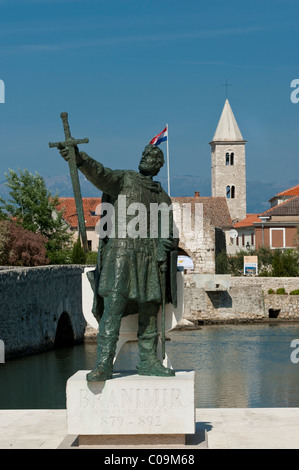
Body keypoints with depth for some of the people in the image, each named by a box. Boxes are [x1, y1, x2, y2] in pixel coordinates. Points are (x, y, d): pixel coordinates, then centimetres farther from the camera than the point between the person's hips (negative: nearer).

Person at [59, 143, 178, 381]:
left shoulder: (163, 196, 19)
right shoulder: (123, 179, 4)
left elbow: (169, 229, 25)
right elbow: (100, 174, -16)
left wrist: (171, 241, 1)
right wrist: (80, 159, -36)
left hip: (151, 261, 5)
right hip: (120, 256, -5)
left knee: (149, 313, 9)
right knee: (113, 309, -13)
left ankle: (148, 361, 21)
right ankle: (104, 365, -14)